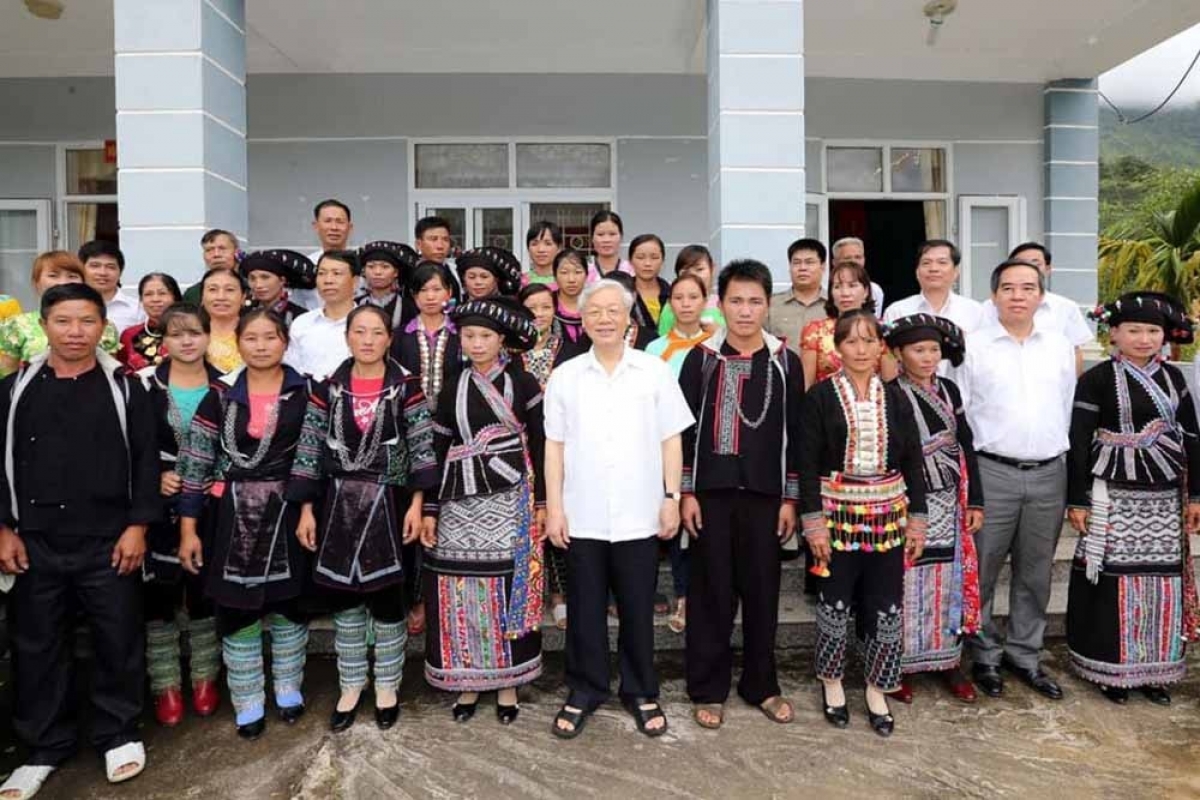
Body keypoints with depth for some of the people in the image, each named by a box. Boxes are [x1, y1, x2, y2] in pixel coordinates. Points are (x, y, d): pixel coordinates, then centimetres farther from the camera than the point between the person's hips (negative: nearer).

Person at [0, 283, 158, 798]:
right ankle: (46, 746, 28)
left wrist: (138, 525, -8)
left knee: (118, 641, 6)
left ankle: (118, 735, 26)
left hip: (109, 541, -2)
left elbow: (145, 460, -2)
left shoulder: (124, 387, 0)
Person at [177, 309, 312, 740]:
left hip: (287, 512, 0)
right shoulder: (220, 396, 0)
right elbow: (194, 465, 0)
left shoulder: (306, 392, -1)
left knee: (288, 604, 10)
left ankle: (288, 689, 30)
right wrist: (188, 527, -3)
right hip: (232, 515, 1)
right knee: (235, 609, 6)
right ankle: (248, 702, 23)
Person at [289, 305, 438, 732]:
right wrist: (306, 509, -1)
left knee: (386, 596, 5)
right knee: (343, 597, 9)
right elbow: (309, 450, 2)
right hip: (339, 504, 2)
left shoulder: (406, 385, -3)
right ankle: (350, 686, 26)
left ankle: (386, 686, 23)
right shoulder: (328, 387, 2)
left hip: (388, 503, -2)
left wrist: (417, 504, -10)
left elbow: (422, 448, -4)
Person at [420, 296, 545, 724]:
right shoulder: (453, 387, 7)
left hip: (509, 499, -2)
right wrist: (430, 509, 3)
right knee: (462, 590, 4)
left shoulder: (522, 383, 0)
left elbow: (539, 444, 1)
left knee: (509, 587, 3)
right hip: (460, 501, 2)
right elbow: (438, 451, 7)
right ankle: (467, 681, 20)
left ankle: (507, 682, 18)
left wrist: (543, 501, -2)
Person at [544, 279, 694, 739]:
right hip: (582, 516, 1)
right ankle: (584, 692, 27)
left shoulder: (655, 372, 1)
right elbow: (555, 446, 4)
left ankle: (641, 693, 29)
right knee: (585, 609, 10)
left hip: (639, 516, 0)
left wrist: (672, 498, -2)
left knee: (638, 609, 10)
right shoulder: (564, 376, 3)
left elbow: (670, 441, 3)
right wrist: (554, 507, 0)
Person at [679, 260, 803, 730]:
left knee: (762, 591, 9)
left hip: (764, 492, 2)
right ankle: (708, 689, 19)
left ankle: (761, 685, 26)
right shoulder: (701, 357, 0)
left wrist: (791, 498, 2)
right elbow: (685, 428, 0)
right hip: (712, 491, -1)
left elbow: (794, 433, 5)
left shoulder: (785, 362, 4)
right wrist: (686, 492, -5)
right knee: (711, 592, 5)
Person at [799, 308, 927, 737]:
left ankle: (877, 690, 24)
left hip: (888, 516, 3)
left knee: (887, 606, 6)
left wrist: (916, 518, 4)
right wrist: (813, 520, -12)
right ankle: (832, 682, 28)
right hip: (838, 513, -3)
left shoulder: (895, 397, 6)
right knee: (835, 602, 7)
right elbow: (808, 463, -7)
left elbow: (912, 461, 8)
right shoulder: (821, 396, -4)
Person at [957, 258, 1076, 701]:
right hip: (992, 472, -3)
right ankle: (985, 656, 21)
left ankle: (1024, 655, 28)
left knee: (1036, 573, 13)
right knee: (982, 571, 4)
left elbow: (1069, 407, 14)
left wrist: (1061, 459, 10)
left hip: (1049, 473, 4)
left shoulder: (1060, 346, 9)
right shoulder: (973, 347, -2)